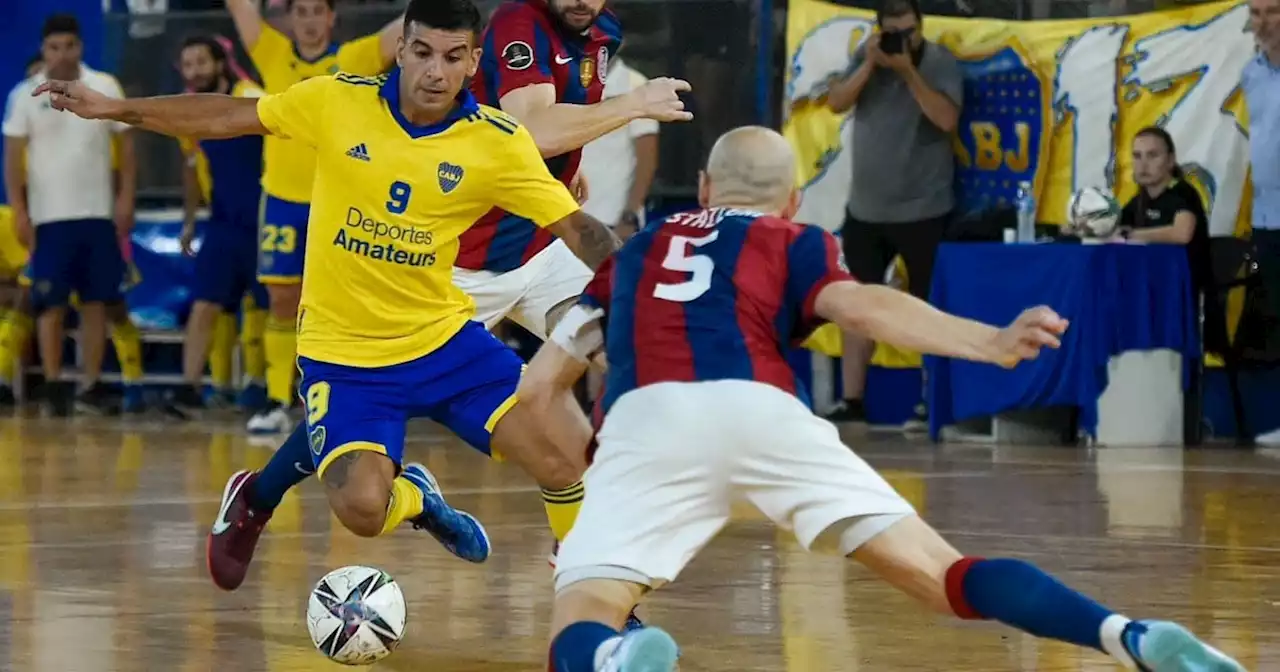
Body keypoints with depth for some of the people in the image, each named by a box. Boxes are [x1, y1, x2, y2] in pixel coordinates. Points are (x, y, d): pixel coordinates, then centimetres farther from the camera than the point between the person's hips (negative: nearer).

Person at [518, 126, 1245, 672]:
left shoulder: (634, 253, 37)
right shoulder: (795, 241, 28)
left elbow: (537, 387, 33)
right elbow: (861, 307, 5)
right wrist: (990, 343, -7)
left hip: (644, 421, 1)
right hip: (761, 411, 0)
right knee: (943, 575, 0)